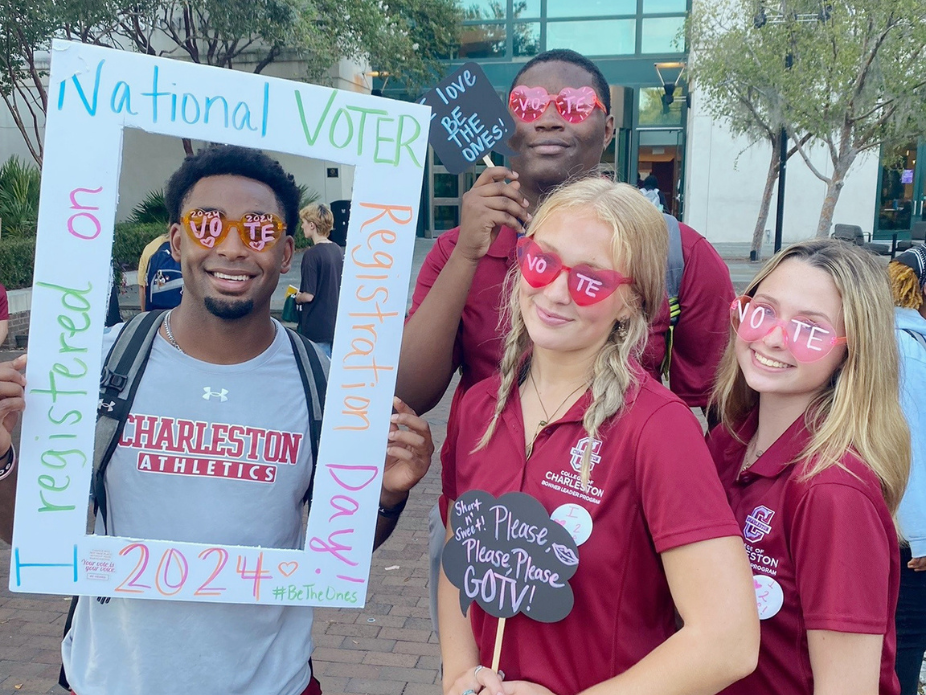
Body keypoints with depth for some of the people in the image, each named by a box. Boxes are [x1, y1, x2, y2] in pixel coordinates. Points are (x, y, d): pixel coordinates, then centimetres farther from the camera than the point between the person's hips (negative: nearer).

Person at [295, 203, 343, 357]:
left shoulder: (311, 254, -17)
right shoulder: (338, 250, 6)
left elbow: (308, 295, -20)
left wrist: (296, 298, 1)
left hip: (316, 327, -8)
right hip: (335, 324, 8)